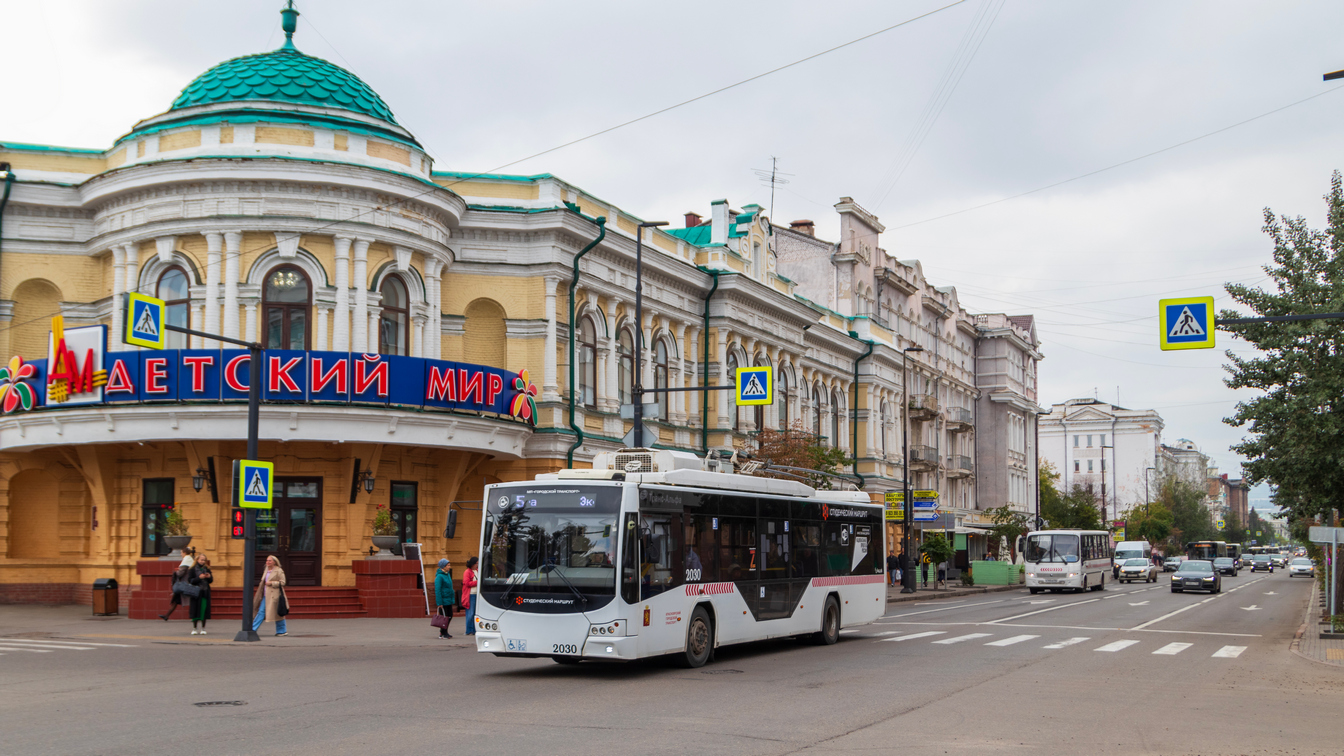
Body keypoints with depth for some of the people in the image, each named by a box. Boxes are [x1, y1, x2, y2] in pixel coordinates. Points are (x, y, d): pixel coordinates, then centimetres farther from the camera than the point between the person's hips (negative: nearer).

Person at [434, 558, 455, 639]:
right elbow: (437, 590, -17)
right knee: (444, 617, -2)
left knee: (449, 616, 11)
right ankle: (442, 633, 9)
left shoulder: (448, 574, 12)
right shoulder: (439, 576, -15)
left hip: (449, 600, 9)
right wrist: (439, 603, -20)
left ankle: (444, 632, 22)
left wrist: (452, 599, 18)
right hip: (443, 601, -9)